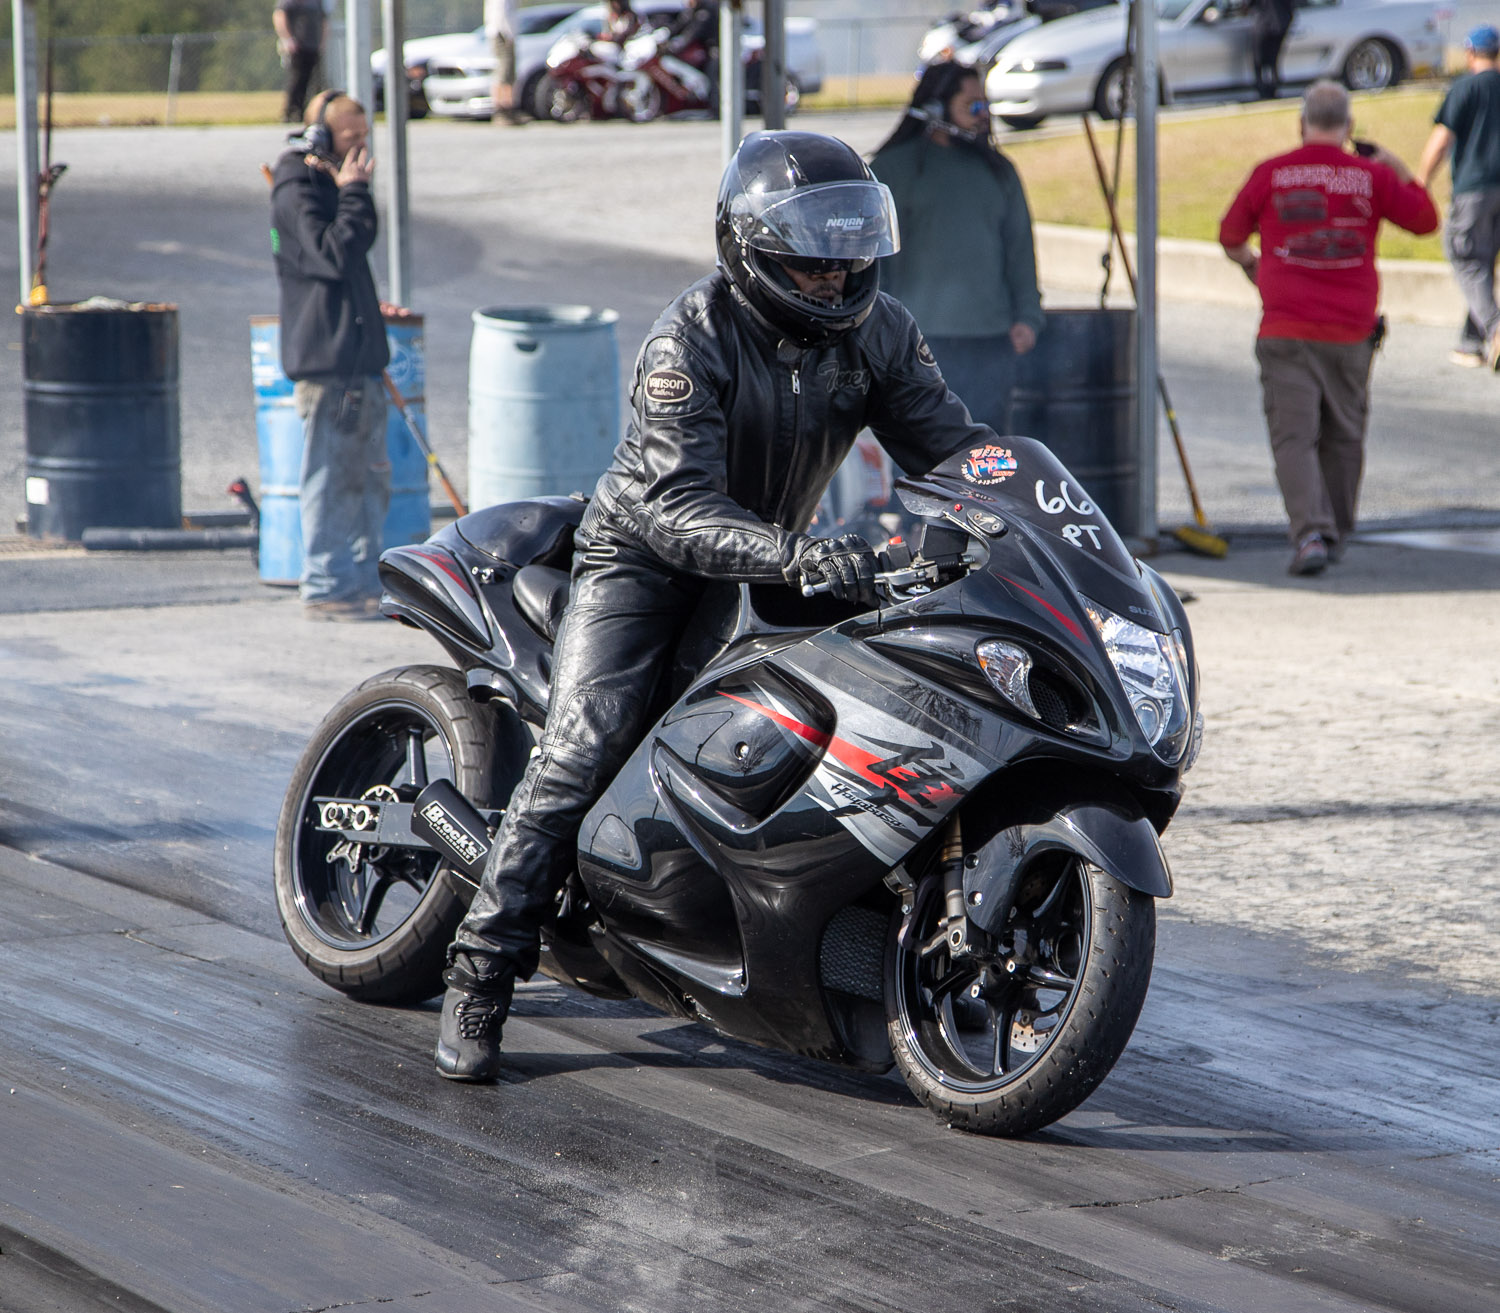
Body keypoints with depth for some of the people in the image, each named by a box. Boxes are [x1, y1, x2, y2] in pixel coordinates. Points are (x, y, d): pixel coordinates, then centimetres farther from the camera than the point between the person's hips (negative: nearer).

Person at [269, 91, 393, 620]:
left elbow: (358, 243, 23)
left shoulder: (327, 186, 16)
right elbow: (333, 254, -23)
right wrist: (355, 192, -18)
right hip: (326, 363, -10)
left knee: (369, 476, 13)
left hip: (358, 357, 10)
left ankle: (363, 581, 20)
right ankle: (324, 589, -1)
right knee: (330, 479, -5)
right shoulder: (296, 194, -13)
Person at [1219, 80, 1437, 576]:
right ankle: (1336, 534, 27)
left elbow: (1231, 237, 14)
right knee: (1344, 435, 17)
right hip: (1351, 332, 2)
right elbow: (1425, 219, 13)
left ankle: (1310, 534, -20)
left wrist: (1251, 264, 36)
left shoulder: (1271, 174, 0)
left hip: (1287, 331, -2)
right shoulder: (1372, 177, 0)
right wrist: (1397, 168, 24)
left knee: (1294, 437, -5)